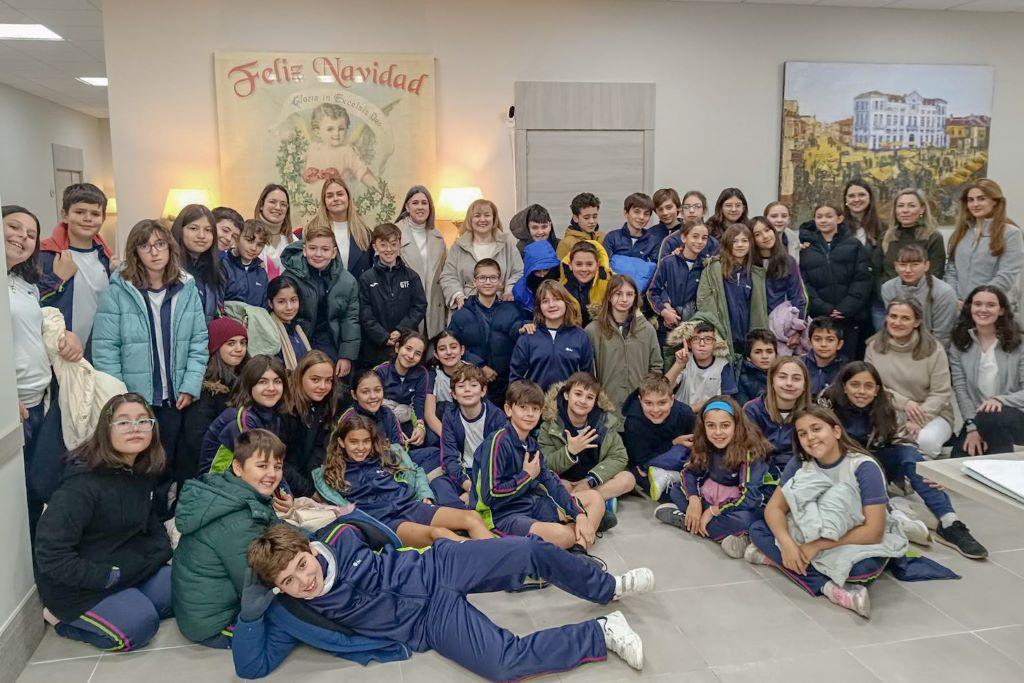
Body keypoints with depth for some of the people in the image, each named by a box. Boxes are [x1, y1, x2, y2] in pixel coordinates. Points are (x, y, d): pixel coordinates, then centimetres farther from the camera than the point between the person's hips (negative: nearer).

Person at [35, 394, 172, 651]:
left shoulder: (144, 473, -2)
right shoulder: (83, 482, -27)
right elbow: (50, 554, -27)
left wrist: (163, 548, -2)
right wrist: (106, 577, -23)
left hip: (127, 567, 8)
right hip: (74, 582, -8)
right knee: (139, 625, -20)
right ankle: (62, 618, 3)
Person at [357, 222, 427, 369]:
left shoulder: (411, 276, 6)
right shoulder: (366, 278, 1)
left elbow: (420, 307, 1)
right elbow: (365, 314, -4)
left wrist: (401, 331, -11)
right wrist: (384, 337, -13)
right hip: (376, 348, -1)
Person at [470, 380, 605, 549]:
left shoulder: (531, 443, 9)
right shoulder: (498, 442, -18)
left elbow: (550, 482, 7)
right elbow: (490, 496, -21)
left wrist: (579, 515, -4)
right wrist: (527, 476, -12)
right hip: (502, 515, -9)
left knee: (595, 498, 8)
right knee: (563, 535, -35)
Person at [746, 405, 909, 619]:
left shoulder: (864, 467, -20)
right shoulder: (800, 464, -6)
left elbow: (873, 532, -24)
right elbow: (774, 507, -8)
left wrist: (818, 546, -27)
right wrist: (787, 544, -28)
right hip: (812, 535, 5)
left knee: (863, 568, -38)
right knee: (757, 529, -15)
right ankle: (827, 587, -23)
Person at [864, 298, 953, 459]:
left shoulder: (933, 348, -5)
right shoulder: (874, 347, 2)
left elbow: (941, 393, -8)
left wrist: (917, 422, -20)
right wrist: (903, 402, -17)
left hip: (931, 414, -1)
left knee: (926, 440, -33)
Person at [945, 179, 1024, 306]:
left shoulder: (1011, 233, -5)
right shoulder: (961, 231, 10)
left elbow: (1006, 276, -13)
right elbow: (951, 270, 8)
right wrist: (954, 298, -6)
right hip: (960, 305, 4)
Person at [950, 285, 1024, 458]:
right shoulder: (959, 344, 7)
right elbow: (960, 389, -2)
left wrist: (1000, 400, -25)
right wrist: (972, 427, -14)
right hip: (976, 418, 2)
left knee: (990, 417, -37)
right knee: (960, 461, -26)